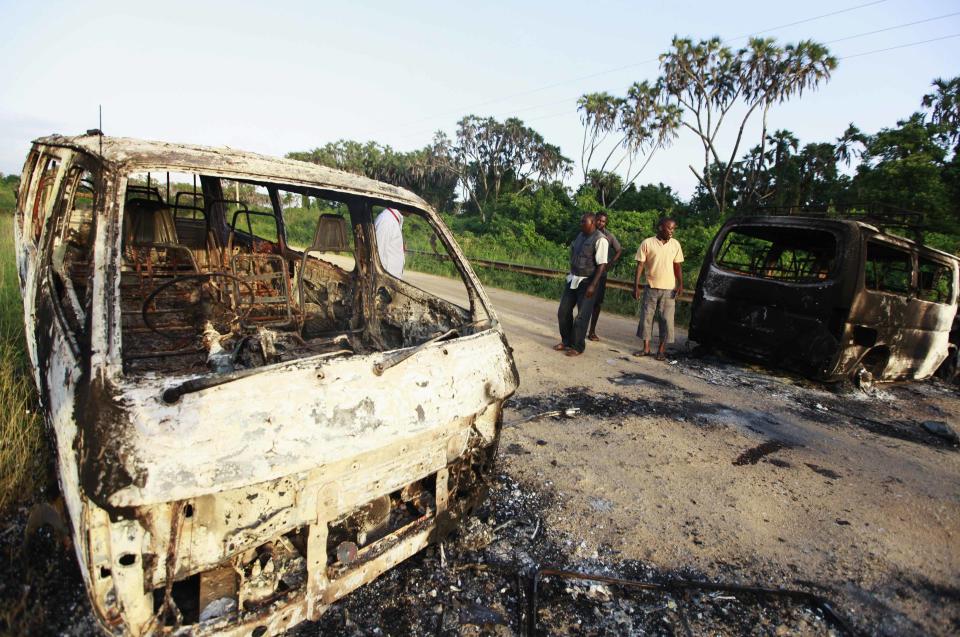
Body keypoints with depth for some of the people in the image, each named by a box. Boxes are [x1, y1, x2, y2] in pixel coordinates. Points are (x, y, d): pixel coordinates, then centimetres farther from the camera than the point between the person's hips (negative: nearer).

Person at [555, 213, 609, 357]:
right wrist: (571, 275, 15)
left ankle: (577, 347, 16)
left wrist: (593, 285, -24)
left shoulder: (599, 239, -15)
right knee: (563, 312, 11)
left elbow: (602, 264, -19)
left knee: (582, 315, 0)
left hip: (587, 282, -8)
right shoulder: (580, 236, 9)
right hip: (573, 279, 8)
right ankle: (566, 341, 28)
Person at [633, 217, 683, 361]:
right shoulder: (647, 243, -4)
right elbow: (640, 265, -3)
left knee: (666, 319, 2)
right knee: (646, 317, 3)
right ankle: (646, 348, 14)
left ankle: (662, 349, 13)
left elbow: (677, 266, 8)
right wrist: (636, 286, -7)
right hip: (651, 287, -1)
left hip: (669, 289, 1)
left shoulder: (675, 244, 3)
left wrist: (680, 284, -4)